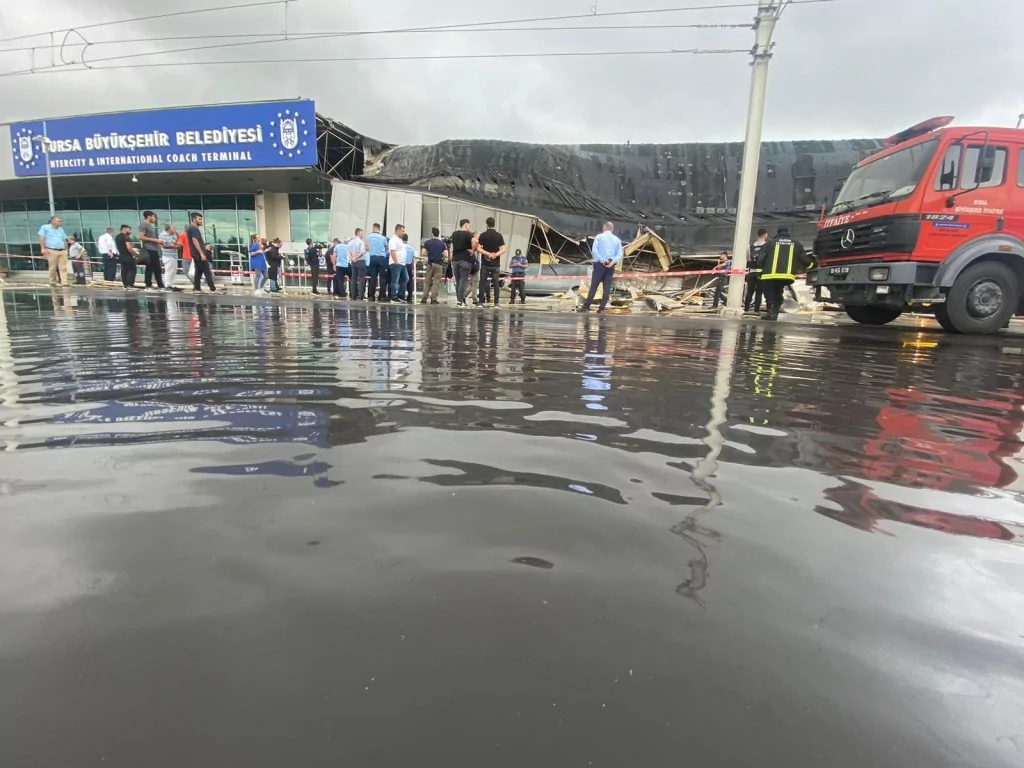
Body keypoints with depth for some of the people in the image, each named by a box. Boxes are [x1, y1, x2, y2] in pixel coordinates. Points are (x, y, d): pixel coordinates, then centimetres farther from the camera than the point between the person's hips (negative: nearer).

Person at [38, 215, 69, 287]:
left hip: (62, 251, 4)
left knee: (63, 268, -5)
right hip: (52, 251, -4)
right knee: (53, 268, -2)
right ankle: (52, 282, 7)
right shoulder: (45, 227, 6)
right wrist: (43, 248, -9)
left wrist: (66, 250, 19)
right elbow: (41, 238, 0)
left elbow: (64, 240, 24)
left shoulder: (61, 229, 20)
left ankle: (64, 282, -9)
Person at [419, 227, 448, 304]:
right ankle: (433, 298, -4)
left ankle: (424, 298, 6)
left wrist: (429, 254, 15)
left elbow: (423, 253, -4)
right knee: (436, 282, 1)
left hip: (430, 264, 1)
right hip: (439, 264, -1)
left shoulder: (427, 242, 2)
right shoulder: (442, 243, 2)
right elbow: (446, 255, -4)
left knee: (427, 282, 9)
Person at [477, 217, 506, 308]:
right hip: (496, 263, 1)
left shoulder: (483, 235, -1)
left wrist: (488, 254, -10)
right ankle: (496, 303, 0)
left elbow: (478, 248, -9)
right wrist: (496, 254, -13)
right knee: (496, 283, 3)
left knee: (483, 282, 3)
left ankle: (481, 302, -1)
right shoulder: (499, 235, 2)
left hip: (485, 263, -1)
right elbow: (503, 249, -6)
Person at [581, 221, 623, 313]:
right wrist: (613, 262, -12)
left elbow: (594, 250, -11)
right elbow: (620, 254, 0)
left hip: (600, 264, -2)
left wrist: (601, 260, -14)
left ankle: (586, 306, 0)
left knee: (594, 286, 0)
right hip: (611, 266, 2)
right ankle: (602, 308, 3)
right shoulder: (617, 239, 13)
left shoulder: (599, 237, 4)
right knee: (607, 287, 5)